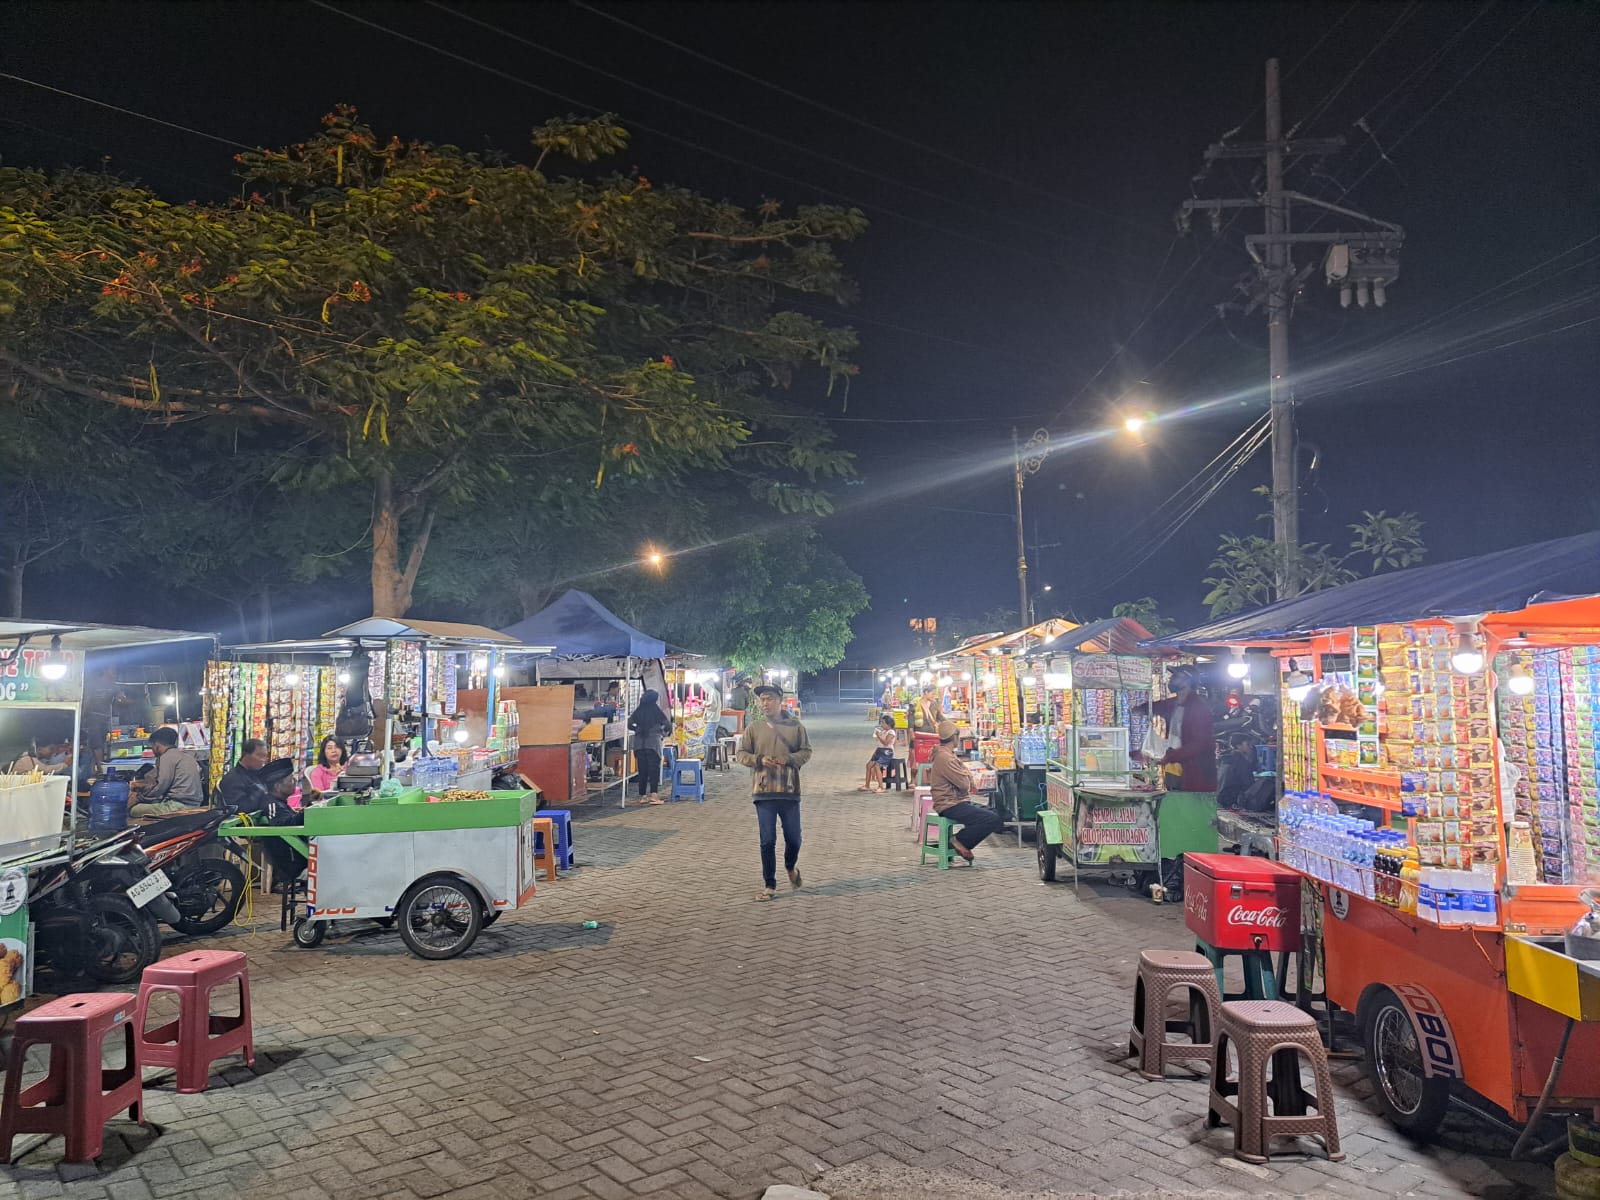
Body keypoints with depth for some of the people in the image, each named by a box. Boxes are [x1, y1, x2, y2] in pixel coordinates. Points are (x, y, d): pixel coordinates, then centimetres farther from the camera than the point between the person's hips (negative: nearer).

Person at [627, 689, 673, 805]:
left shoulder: (638, 710, 8)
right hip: (653, 743, -4)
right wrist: (664, 732, 15)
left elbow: (629, 724, 8)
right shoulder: (657, 710, -2)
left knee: (642, 771, 8)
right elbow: (668, 724, -5)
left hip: (639, 744, 4)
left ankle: (642, 796, 10)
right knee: (654, 770, -2)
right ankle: (653, 795, -13)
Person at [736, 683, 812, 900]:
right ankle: (769, 885, 14)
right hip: (763, 792, 0)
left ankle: (791, 868, 40)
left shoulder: (795, 725, 2)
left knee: (793, 839, 8)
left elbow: (806, 752, 4)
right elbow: (742, 754, 5)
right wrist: (759, 760, -14)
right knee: (767, 841, 1)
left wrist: (788, 759, -14)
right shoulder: (753, 727, 2)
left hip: (789, 791, 0)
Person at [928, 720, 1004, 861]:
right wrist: (966, 775, 2)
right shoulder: (944, 758, -18)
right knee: (993, 820, -21)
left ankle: (960, 843, 6)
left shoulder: (949, 754, 17)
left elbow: (969, 778, 13)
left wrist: (966, 775, -9)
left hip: (961, 801, 11)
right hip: (950, 805, -11)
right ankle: (959, 840, -7)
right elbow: (964, 783, -20)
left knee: (998, 816, 8)